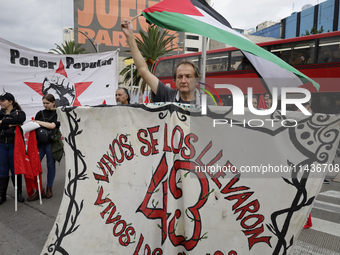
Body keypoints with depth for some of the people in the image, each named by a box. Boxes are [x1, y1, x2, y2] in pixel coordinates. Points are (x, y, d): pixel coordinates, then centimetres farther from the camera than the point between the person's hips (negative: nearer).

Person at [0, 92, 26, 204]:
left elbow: (19, 120, -25)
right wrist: (9, 125, -19)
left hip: (14, 144, -3)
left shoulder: (19, 112, -1)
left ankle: (19, 193, 19)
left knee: (15, 169, 5)